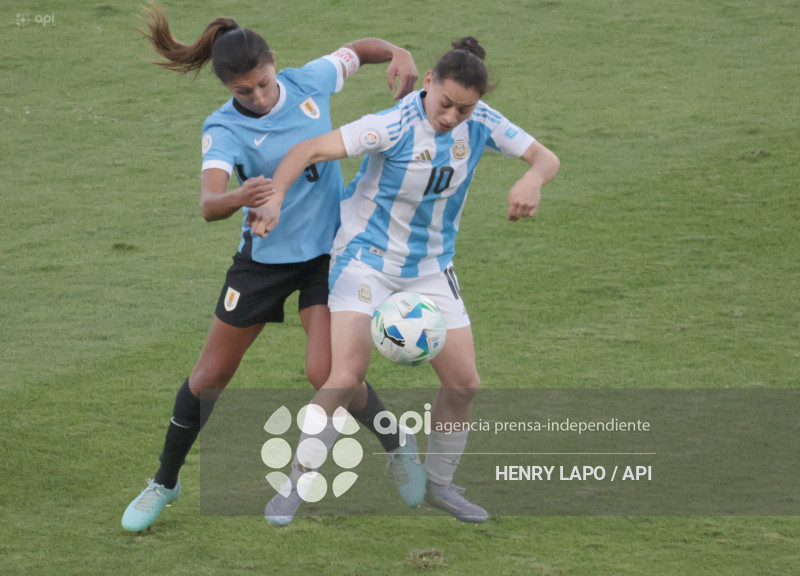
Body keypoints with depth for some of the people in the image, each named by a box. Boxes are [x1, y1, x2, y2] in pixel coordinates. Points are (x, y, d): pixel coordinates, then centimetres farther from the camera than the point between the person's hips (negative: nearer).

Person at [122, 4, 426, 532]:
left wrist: (398, 54, -12)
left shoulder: (310, 82, -11)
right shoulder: (224, 130, -19)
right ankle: (166, 482, 26)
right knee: (211, 374, 8)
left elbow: (359, 50, 10)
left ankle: (398, 448, 13)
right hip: (265, 254, 0)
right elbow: (209, 204, -36)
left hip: (328, 250, 0)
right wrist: (241, 198, -58)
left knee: (328, 372, -15)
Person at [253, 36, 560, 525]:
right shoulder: (395, 127, -25)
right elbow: (309, 150, -30)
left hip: (431, 268, 5)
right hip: (367, 259, -5)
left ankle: (439, 483, 26)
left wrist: (532, 180, -28)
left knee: (464, 384, 3)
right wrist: (275, 200, -46)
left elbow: (547, 158, -4)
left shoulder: (481, 123, -10)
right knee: (347, 376, -21)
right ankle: (296, 483, -6)